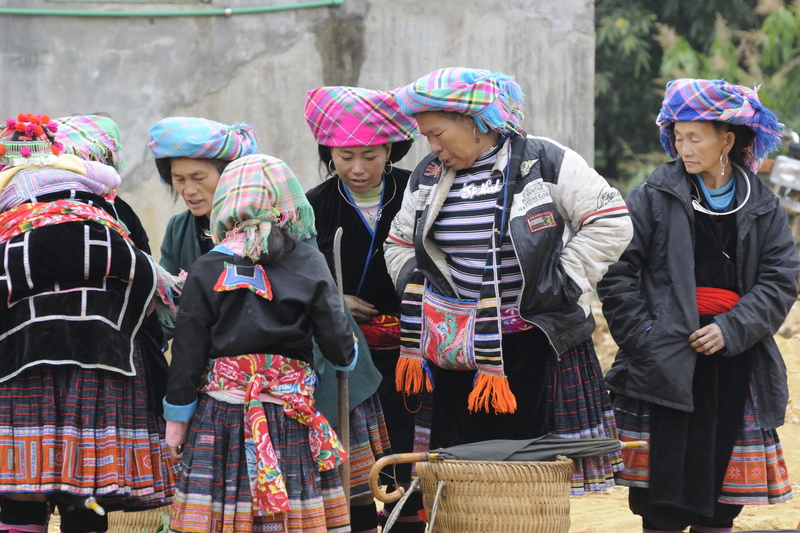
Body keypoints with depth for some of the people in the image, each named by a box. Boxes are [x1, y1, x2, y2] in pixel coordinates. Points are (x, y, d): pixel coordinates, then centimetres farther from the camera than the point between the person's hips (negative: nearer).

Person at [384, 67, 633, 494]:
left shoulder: (543, 162, -8)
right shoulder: (428, 176, 9)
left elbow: (611, 222, -7)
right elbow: (400, 244, 23)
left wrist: (563, 284, -9)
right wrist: (415, 292, 5)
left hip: (532, 342, -4)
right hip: (456, 344, 5)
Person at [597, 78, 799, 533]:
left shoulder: (763, 207, 8)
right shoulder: (656, 197, 1)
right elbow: (617, 271, -3)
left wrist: (732, 330, -12)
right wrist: (642, 334, -12)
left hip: (733, 361, 3)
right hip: (668, 363, -3)